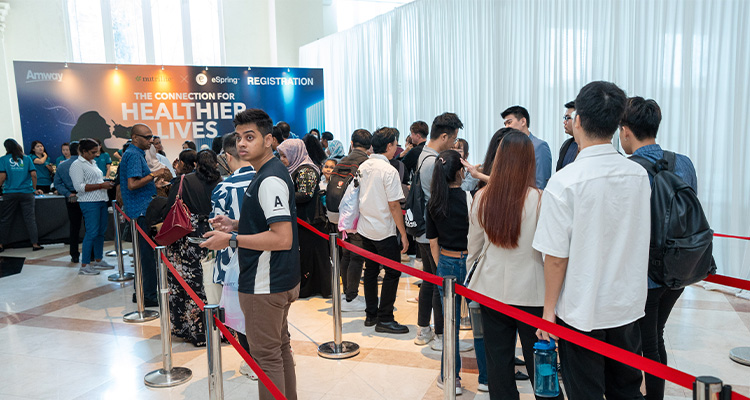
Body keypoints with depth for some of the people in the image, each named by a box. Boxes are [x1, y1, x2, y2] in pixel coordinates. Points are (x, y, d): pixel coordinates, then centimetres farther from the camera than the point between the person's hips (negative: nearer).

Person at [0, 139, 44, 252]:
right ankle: (35, 244, 0)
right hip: (26, 193, 1)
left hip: (10, 193, 0)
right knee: (30, 219, 2)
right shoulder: (27, 159, 3)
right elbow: (34, 175, -1)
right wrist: (34, 189, 10)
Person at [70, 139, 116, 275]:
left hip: (101, 201, 9)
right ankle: (84, 266, -4)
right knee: (92, 233, -10)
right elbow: (79, 186, -16)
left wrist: (106, 184, 11)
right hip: (89, 203, -9)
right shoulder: (77, 165, -7)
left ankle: (98, 260, 21)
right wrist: (101, 185, -17)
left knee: (101, 232, 11)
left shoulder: (92, 163, 20)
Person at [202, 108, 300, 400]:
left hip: (265, 284, -11)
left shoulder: (270, 180, -21)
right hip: (280, 280, 11)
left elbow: (282, 238, -27)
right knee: (280, 347, 21)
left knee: (266, 355, 1)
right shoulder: (269, 173, 12)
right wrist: (236, 225, 9)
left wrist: (232, 240, -22)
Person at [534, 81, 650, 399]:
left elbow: (556, 256, -16)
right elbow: (640, 240, 11)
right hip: (629, 306, 5)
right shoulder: (639, 174, -2)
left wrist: (549, 308, -5)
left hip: (582, 313, -5)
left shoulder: (564, 181, -19)